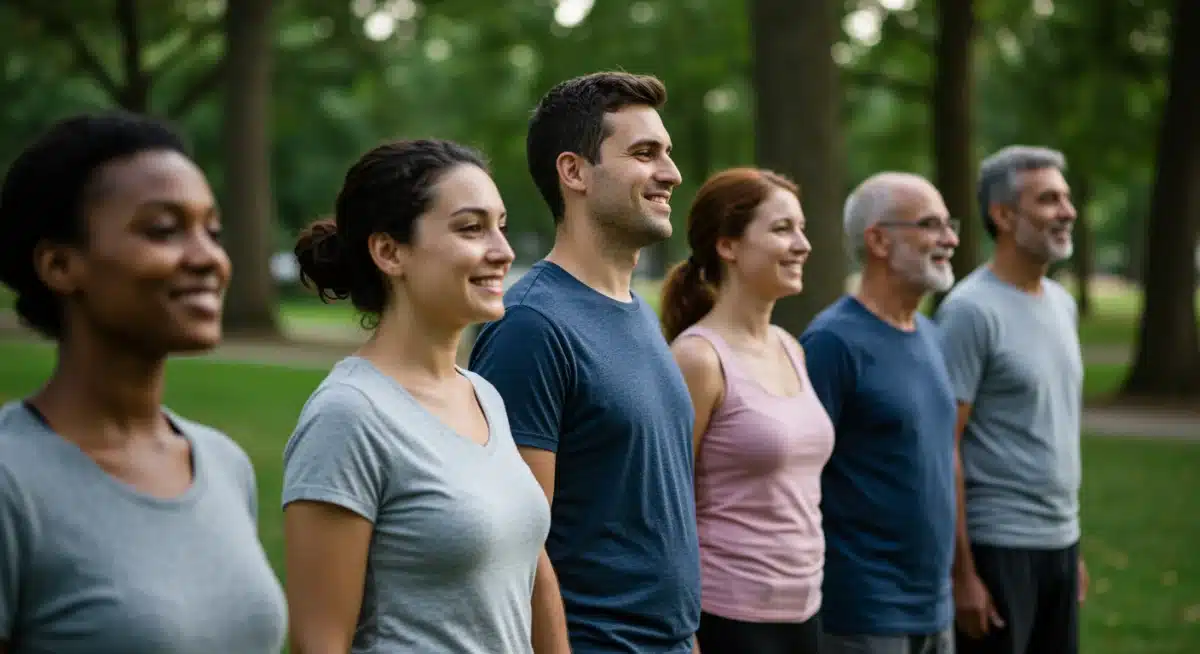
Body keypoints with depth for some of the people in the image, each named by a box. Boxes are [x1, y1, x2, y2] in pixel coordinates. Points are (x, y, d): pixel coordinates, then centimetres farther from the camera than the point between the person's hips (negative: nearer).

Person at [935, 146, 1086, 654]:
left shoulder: (1062, 303, 11)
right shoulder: (971, 311, -13)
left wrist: (1072, 544, 16)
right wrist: (962, 573, -17)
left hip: (1059, 541, 8)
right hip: (997, 547, -7)